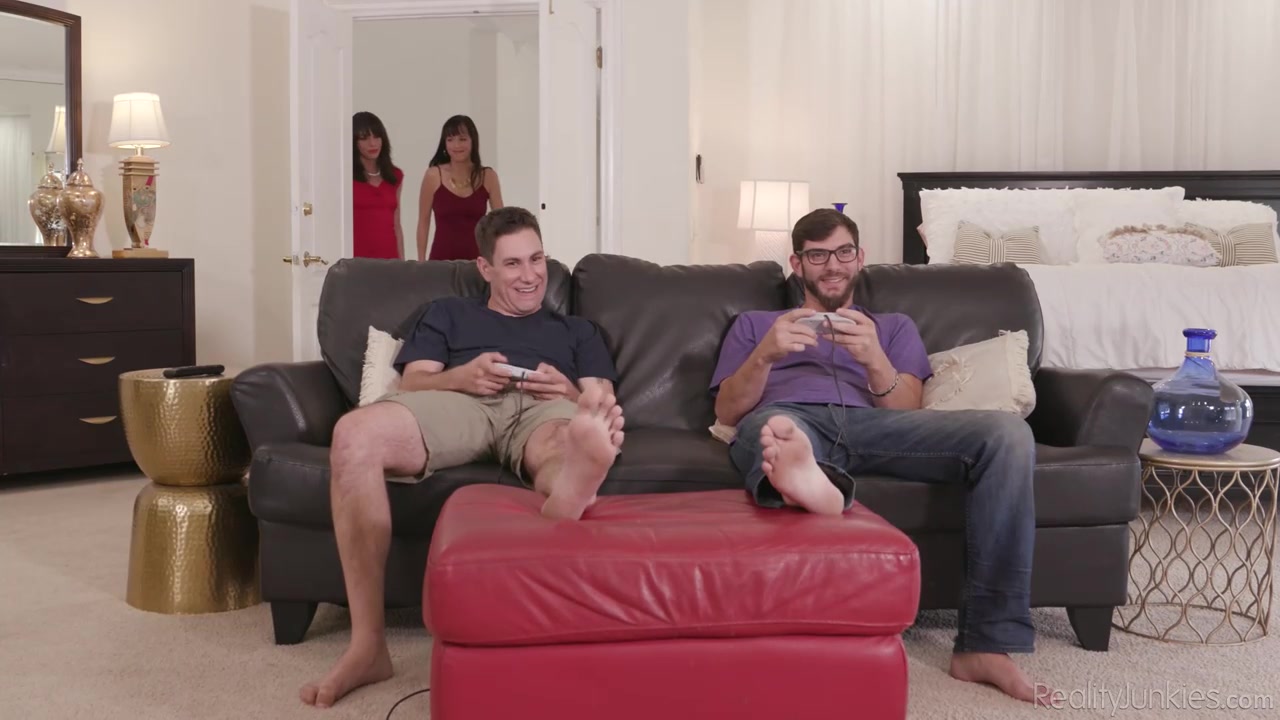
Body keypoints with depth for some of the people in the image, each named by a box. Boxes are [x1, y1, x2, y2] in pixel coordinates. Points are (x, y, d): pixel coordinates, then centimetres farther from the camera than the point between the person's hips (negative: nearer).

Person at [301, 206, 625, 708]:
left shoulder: (577, 329, 36)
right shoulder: (447, 313, 35)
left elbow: (604, 403, 21)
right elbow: (412, 383, 19)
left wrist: (570, 393, -3)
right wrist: (459, 376, -3)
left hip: (546, 409, 0)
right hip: (462, 402, 0)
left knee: (581, 438, -41)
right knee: (354, 435, -33)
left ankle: (569, 498, -80)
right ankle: (367, 644, -30)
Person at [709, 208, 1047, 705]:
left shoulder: (894, 326, 34)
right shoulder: (753, 324, 32)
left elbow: (909, 412, 16)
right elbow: (727, 413, 16)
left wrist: (873, 360, -5)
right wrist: (766, 355, -3)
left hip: (875, 427, 2)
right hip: (789, 422, -1)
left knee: (1007, 434, -26)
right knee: (769, 429, -41)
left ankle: (986, 644, -30)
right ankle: (808, 483, -80)